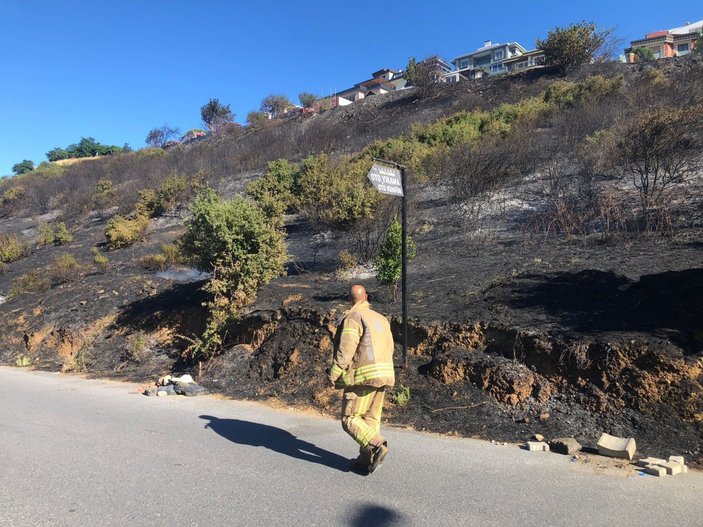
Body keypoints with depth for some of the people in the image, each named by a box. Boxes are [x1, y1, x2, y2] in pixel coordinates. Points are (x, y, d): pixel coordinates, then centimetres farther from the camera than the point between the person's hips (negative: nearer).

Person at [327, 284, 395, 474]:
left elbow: (346, 349, -16)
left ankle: (376, 446, -18)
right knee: (371, 418, 13)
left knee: (350, 419, -2)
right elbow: (389, 348, 17)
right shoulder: (382, 319, 16)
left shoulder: (352, 317, -8)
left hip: (362, 376, -8)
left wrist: (334, 374, -11)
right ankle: (366, 459, 16)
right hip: (384, 374, 8)